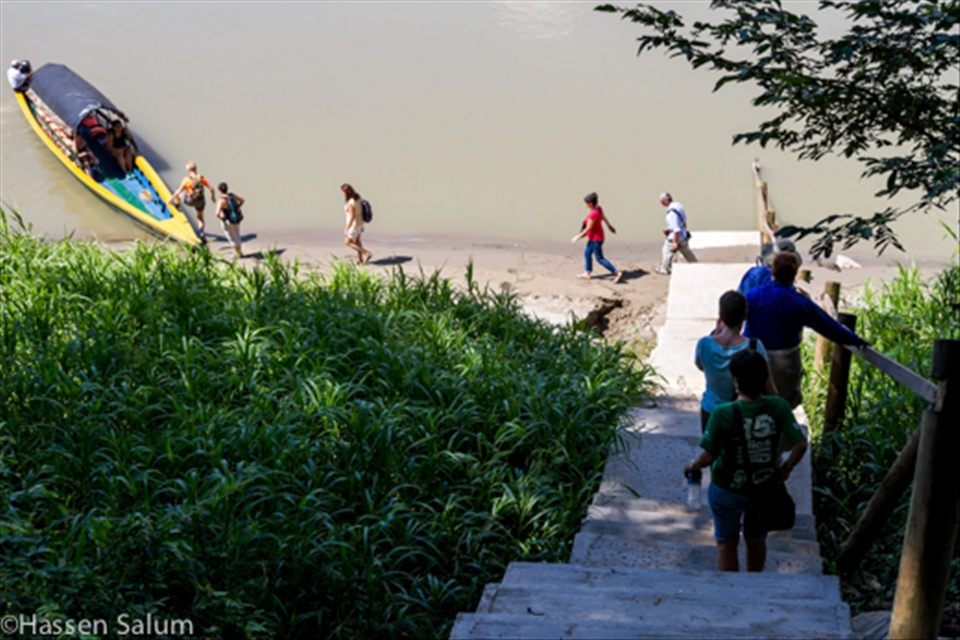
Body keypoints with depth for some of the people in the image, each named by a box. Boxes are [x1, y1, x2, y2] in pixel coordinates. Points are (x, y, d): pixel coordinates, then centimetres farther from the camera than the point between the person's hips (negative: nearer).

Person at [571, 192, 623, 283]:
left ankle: (617, 272, 4)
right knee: (587, 253, 21)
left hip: (596, 239, -9)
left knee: (600, 258, 3)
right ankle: (588, 273, 35)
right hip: (594, 237, 9)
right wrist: (610, 226, 26)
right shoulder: (598, 208, -9)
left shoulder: (593, 214, -34)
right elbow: (603, 217, 10)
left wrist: (578, 237, -14)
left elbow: (588, 229, -26)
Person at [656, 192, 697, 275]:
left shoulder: (672, 213, -31)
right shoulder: (678, 205, -2)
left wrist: (675, 242, -22)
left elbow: (677, 229, -30)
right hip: (684, 235, 8)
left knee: (667, 253, 15)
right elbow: (684, 220, 12)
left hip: (676, 237, -8)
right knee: (687, 252, 26)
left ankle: (665, 269, 35)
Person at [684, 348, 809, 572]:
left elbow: (709, 455, -23)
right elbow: (800, 445, -18)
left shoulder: (723, 414, -27)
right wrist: (785, 470, -1)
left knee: (726, 543, 20)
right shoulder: (778, 407, -18)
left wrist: (692, 466, -2)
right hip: (765, 487, 4)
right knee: (757, 541, 27)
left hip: (728, 491, -3)